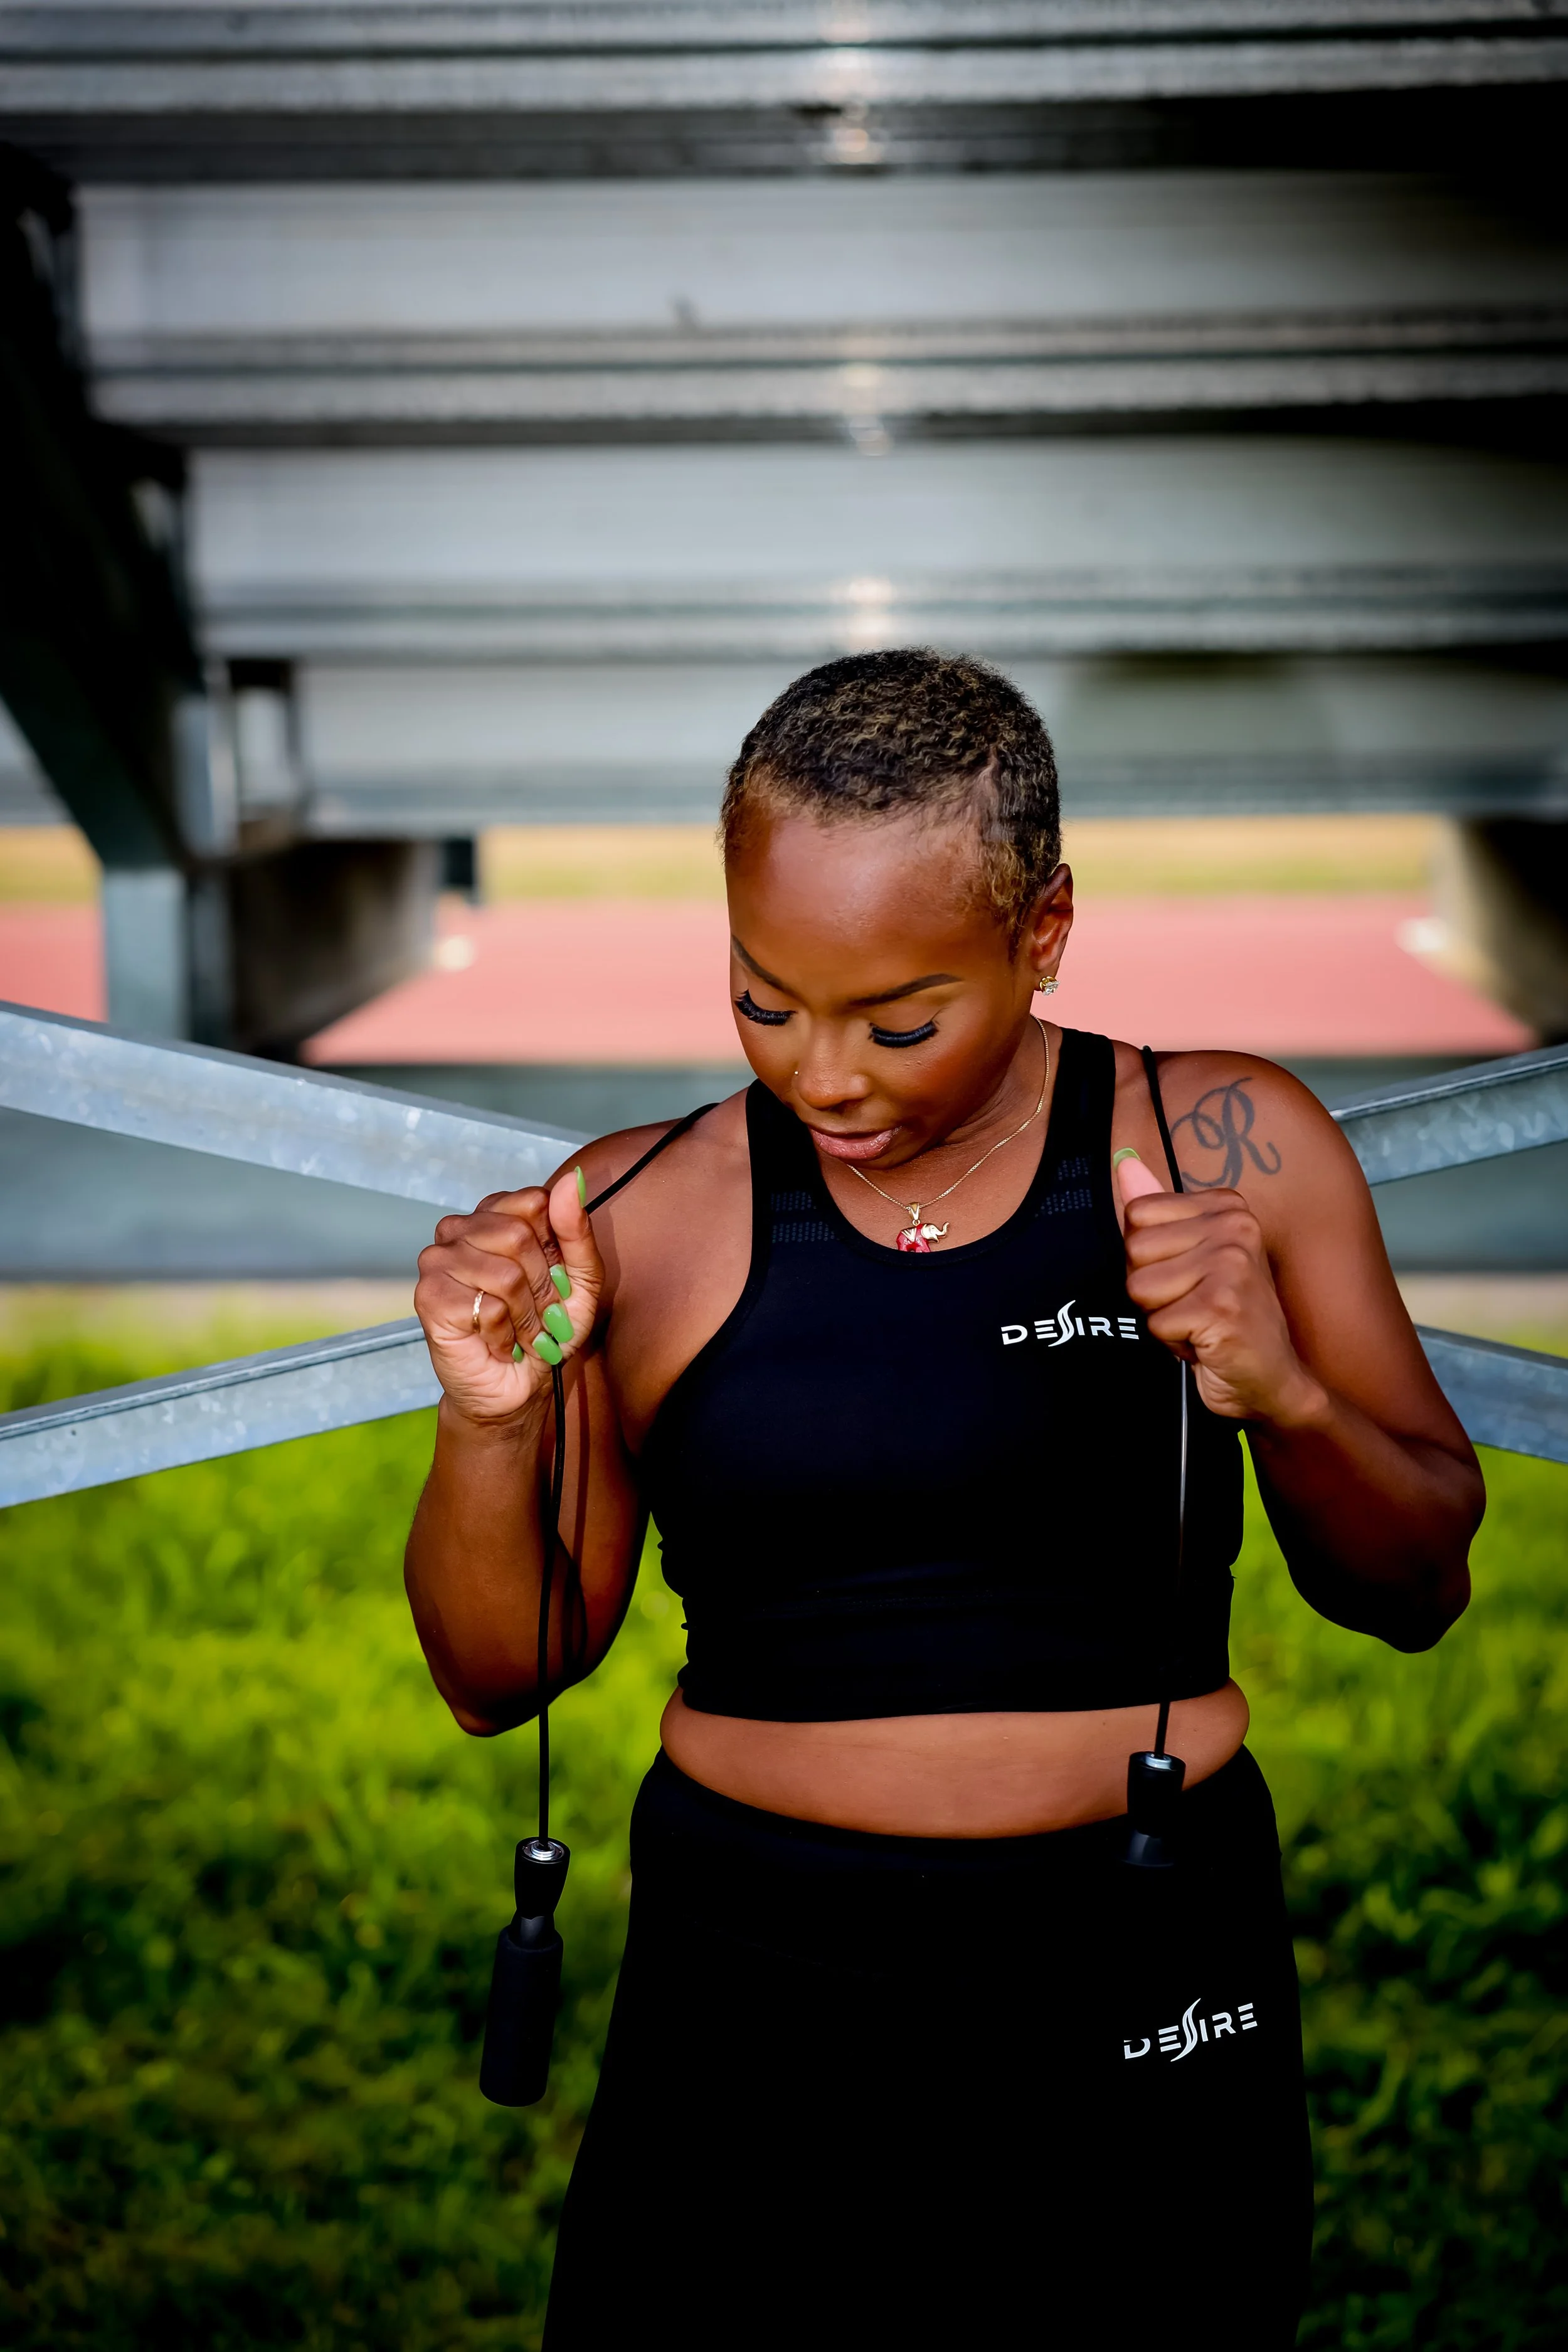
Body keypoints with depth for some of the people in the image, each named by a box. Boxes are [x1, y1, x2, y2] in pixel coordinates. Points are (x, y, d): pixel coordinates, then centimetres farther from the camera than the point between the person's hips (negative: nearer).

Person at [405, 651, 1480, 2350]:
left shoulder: (1231, 1150, -3)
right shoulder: (635, 1222, -3)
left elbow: (1417, 1591, 3)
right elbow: (496, 1677, 2)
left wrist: (1283, 1396, -17)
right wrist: (490, 1422, -16)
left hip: (1141, 2008, 0)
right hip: (747, 1990, 0)